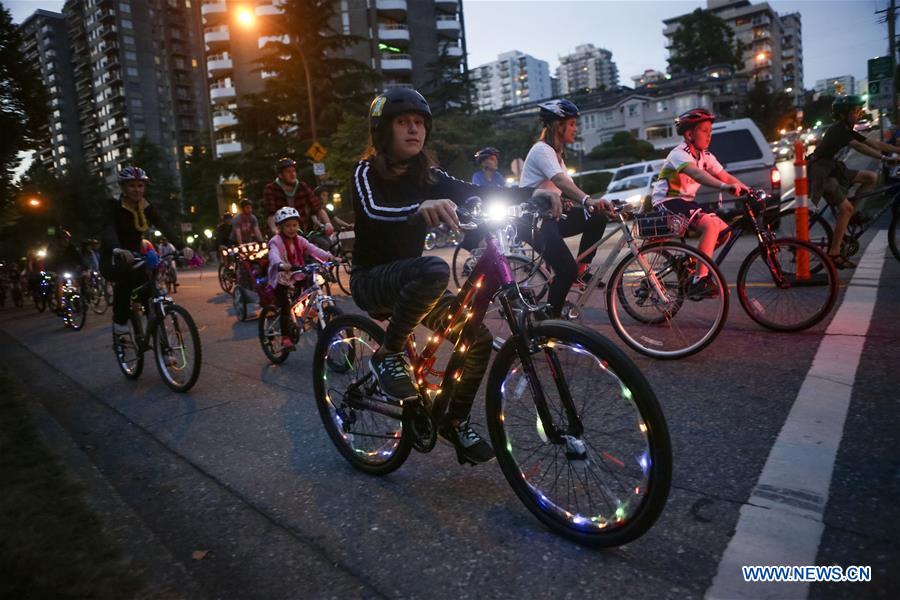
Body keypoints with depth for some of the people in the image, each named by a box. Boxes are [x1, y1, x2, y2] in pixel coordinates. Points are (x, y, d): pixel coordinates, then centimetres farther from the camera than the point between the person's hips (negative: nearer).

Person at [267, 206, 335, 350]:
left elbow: (313, 249, -14)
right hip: (281, 279, -5)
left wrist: (329, 257, -32)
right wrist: (281, 265, -59)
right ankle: (285, 337, -4)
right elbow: (274, 255, -35)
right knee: (285, 308, -13)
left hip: (296, 277, 6)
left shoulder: (300, 240, 1)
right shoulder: (276, 241, -15)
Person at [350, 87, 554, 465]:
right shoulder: (367, 172, -13)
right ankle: (388, 355, -17)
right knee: (434, 270, -37)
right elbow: (374, 211, -35)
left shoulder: (427, 176, 3)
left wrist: (532, 192, -26)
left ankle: (456, 422, 12)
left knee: (478, 336, -8)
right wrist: (421, 207, -56)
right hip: (372, 281, -6)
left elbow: (476, 193, -10)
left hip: (409, 279, 6)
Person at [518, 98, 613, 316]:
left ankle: (582, 268, 4)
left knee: (597, 218, -6)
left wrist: (593, 204, -1)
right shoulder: (542, 149, -15)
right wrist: (588, 200, -48)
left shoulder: (556, 152, 17)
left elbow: (566, 187, 13)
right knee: (567, 270, -18)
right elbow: (560, 181, -33)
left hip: (548, 216, 9)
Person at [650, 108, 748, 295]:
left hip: (685, 201, 9)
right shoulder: (680, 154, -17)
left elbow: (726, 176, 6)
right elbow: (696, 173, -36)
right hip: (667, 202, -9)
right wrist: (724, 186, -50)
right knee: (710, 224, -28)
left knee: (724, 230, 0)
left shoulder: (705, 156, 10)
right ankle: (700, 280, -25)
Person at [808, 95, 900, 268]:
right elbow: (858, 147, -32)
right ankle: (834, 253, -15)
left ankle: (850, 214, 12)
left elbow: (874, 143, 10)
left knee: (871, 177, 5)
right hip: (820, 172, -10)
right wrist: (886, 158, -39)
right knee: (846, 208, -18)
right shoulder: (837, 130, -17)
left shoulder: (847, 130, 11)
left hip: (832, 169, 10)